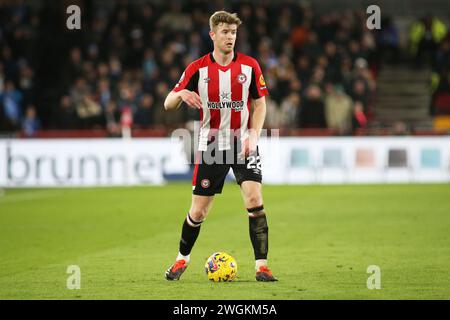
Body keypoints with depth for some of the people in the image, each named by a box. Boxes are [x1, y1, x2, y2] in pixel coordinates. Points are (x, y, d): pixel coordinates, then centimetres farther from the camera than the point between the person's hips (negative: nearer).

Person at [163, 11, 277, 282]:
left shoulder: (249, 66, -1)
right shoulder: (198, 69, -3)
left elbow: (260, 104, 6)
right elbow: (168, 104, -1)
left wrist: (253, 135, -9)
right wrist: (182, 94, -24)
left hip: (243, 144, 0)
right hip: (211, 145, 0)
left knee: (255, 200, -18)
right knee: (198, 211, 4)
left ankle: (262, 265, -14)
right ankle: (182, 258, 28)